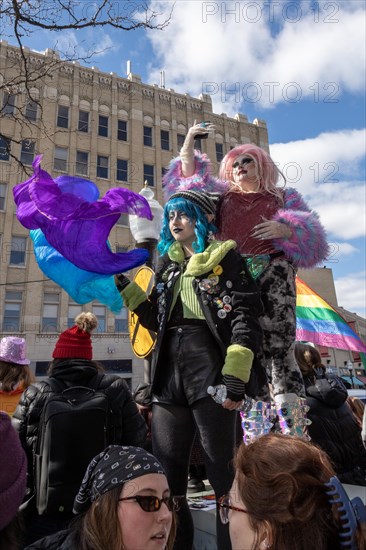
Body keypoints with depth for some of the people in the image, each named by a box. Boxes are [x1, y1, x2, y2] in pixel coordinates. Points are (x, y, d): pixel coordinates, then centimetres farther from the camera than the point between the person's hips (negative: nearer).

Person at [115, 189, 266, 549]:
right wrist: (122, 286, 12)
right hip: (168, 374, 6)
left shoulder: (225, 258, 3)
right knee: (165, 474, 11)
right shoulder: (168, 266, 19)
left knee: (223, 471, 3)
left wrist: (236, 376, -18)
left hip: (211, 372, -5)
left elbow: (245, 317, -8)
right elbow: (157, 322, 18)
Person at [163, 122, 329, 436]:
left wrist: (285, 230, -8)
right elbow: (189, 176, 23)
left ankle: (295, 434, -4)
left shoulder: (283, 196, 21)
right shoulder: (223, 196, 26)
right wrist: (190, 140, 16)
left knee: (280, 349, -10)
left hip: (274, 273, -1)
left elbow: (310, 236, 11)